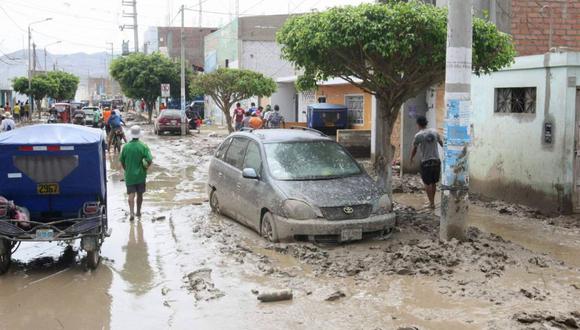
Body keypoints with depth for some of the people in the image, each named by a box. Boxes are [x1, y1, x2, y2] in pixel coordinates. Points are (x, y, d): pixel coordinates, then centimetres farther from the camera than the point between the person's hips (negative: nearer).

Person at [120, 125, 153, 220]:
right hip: (140, 175, -1)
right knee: (140, 194, 14)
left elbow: (121, 161, 5)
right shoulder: (143, 146, -11)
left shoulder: (126, 147, -3)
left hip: (129, 175, 1)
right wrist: (146, 167, -1)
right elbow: (150, 160, -18)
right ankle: (138, 212, 25)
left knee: (131, 194, 0)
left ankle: (131, 212, -17)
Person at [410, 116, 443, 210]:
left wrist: (411, 158, 21)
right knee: (433, 183, 16)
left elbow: (414, 149, 2)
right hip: (436, 160, 4)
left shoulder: (418, 135, -9)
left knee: (427, 183, 6)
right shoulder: (434, 132, 3)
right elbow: (441, 143, 18)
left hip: (426, 162, -4)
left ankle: (432, 203, 4)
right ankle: (432, 201, 25)